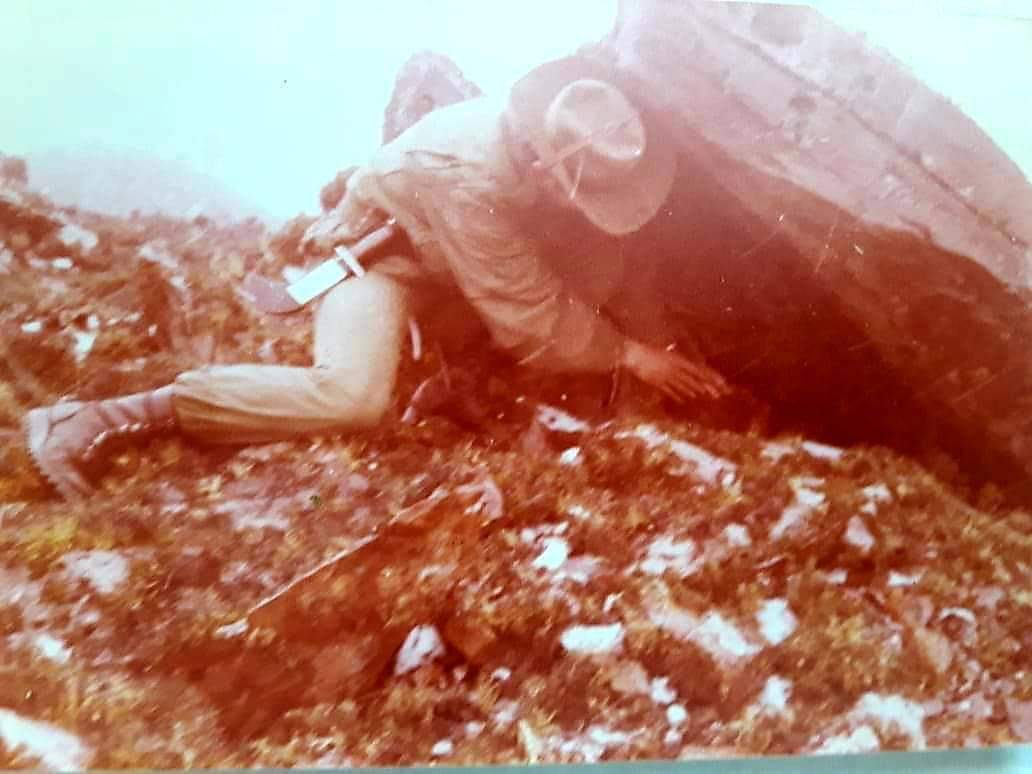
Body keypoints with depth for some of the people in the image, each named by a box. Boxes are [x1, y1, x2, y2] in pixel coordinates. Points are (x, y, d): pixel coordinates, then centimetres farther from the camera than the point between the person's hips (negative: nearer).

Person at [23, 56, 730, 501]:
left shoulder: (566, 129, -21)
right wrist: (628, 355, -23)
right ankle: (102, 418, -24)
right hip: (380, 243, -7)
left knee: (615, 275, -7)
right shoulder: (468, 176, -39)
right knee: (352, 397, -34)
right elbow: (532, 324, -31)